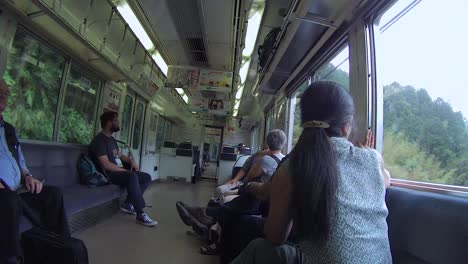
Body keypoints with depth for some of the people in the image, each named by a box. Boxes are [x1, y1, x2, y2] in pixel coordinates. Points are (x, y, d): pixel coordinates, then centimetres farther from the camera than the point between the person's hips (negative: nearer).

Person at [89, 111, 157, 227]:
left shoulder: (112, 139, 17)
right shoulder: (99, 139, -13)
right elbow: (106, 164, -22)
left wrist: (131, 160, 5)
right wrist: (126, 171, -17)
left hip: (119, 171, 10)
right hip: (109, 174, -10)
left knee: (146, 177, 2)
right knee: (132, 176, -37)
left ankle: (127, 204, 0)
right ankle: (140, 214, -35)